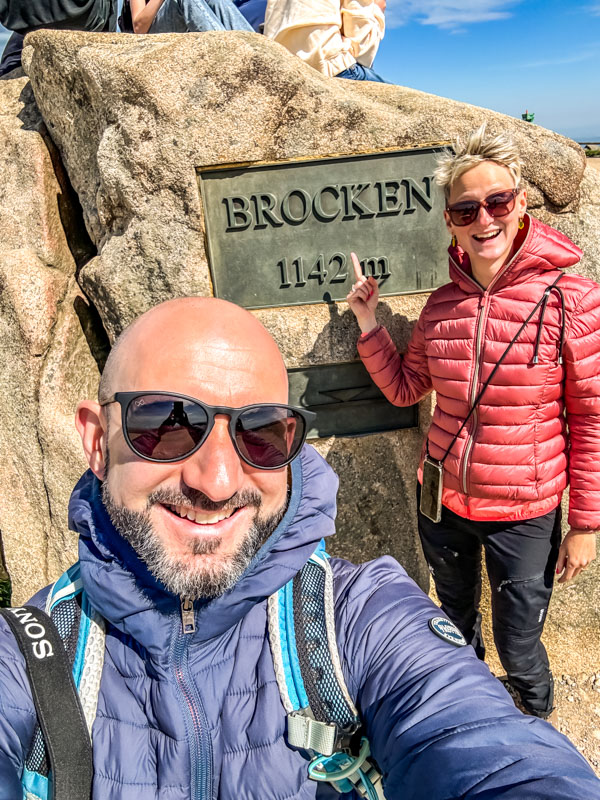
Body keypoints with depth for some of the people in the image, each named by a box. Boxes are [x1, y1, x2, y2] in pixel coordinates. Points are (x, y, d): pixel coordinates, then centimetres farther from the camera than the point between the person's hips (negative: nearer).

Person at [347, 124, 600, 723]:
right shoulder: (442, 305, -4)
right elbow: (403, 389, 7)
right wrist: (369, 324, -4)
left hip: (524, 514, -3)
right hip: (442, 500, 4)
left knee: (517, 647, 14)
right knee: (456, 619, 26)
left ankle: (540, 717, 51)